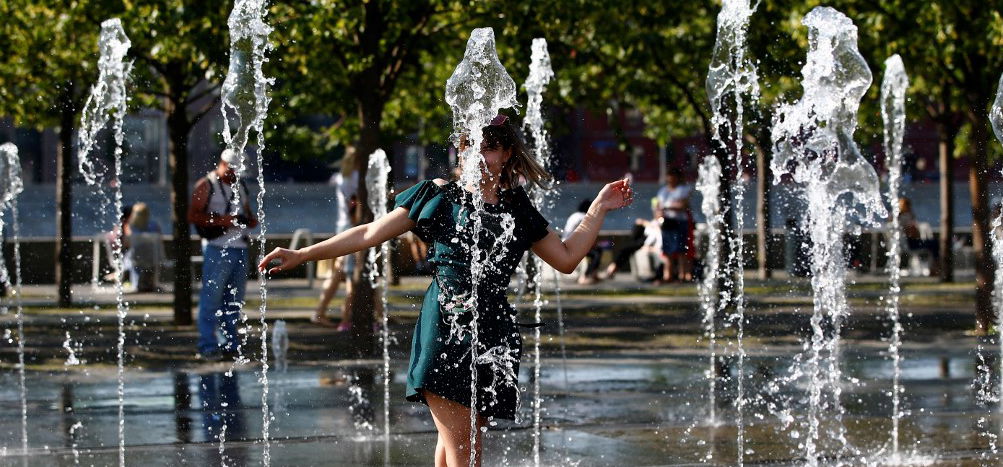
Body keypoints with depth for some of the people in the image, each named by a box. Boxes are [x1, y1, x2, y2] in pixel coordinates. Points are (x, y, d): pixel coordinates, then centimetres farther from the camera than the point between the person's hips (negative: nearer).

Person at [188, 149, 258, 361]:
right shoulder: (206, 186, -1)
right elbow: (193, 215, -9)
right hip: (217, 249, -7)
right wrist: (223, 221, -16)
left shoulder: (240, 187, 20)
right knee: (212, 298, -9)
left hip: (240, 248, 7)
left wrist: (250, 221, 1)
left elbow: (249, 215, 26)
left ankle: (230, 345, 13)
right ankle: (208, 346, -8)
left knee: (235, 300, 8)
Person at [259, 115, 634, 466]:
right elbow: (371, 234, 7)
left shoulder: (517, 209, 16)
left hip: (492, 335, 3)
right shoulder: (440, 196, 6)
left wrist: (599, 209, 17)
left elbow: (566, 258, 23)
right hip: (445, 331, -3)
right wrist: (303, 255, 2)